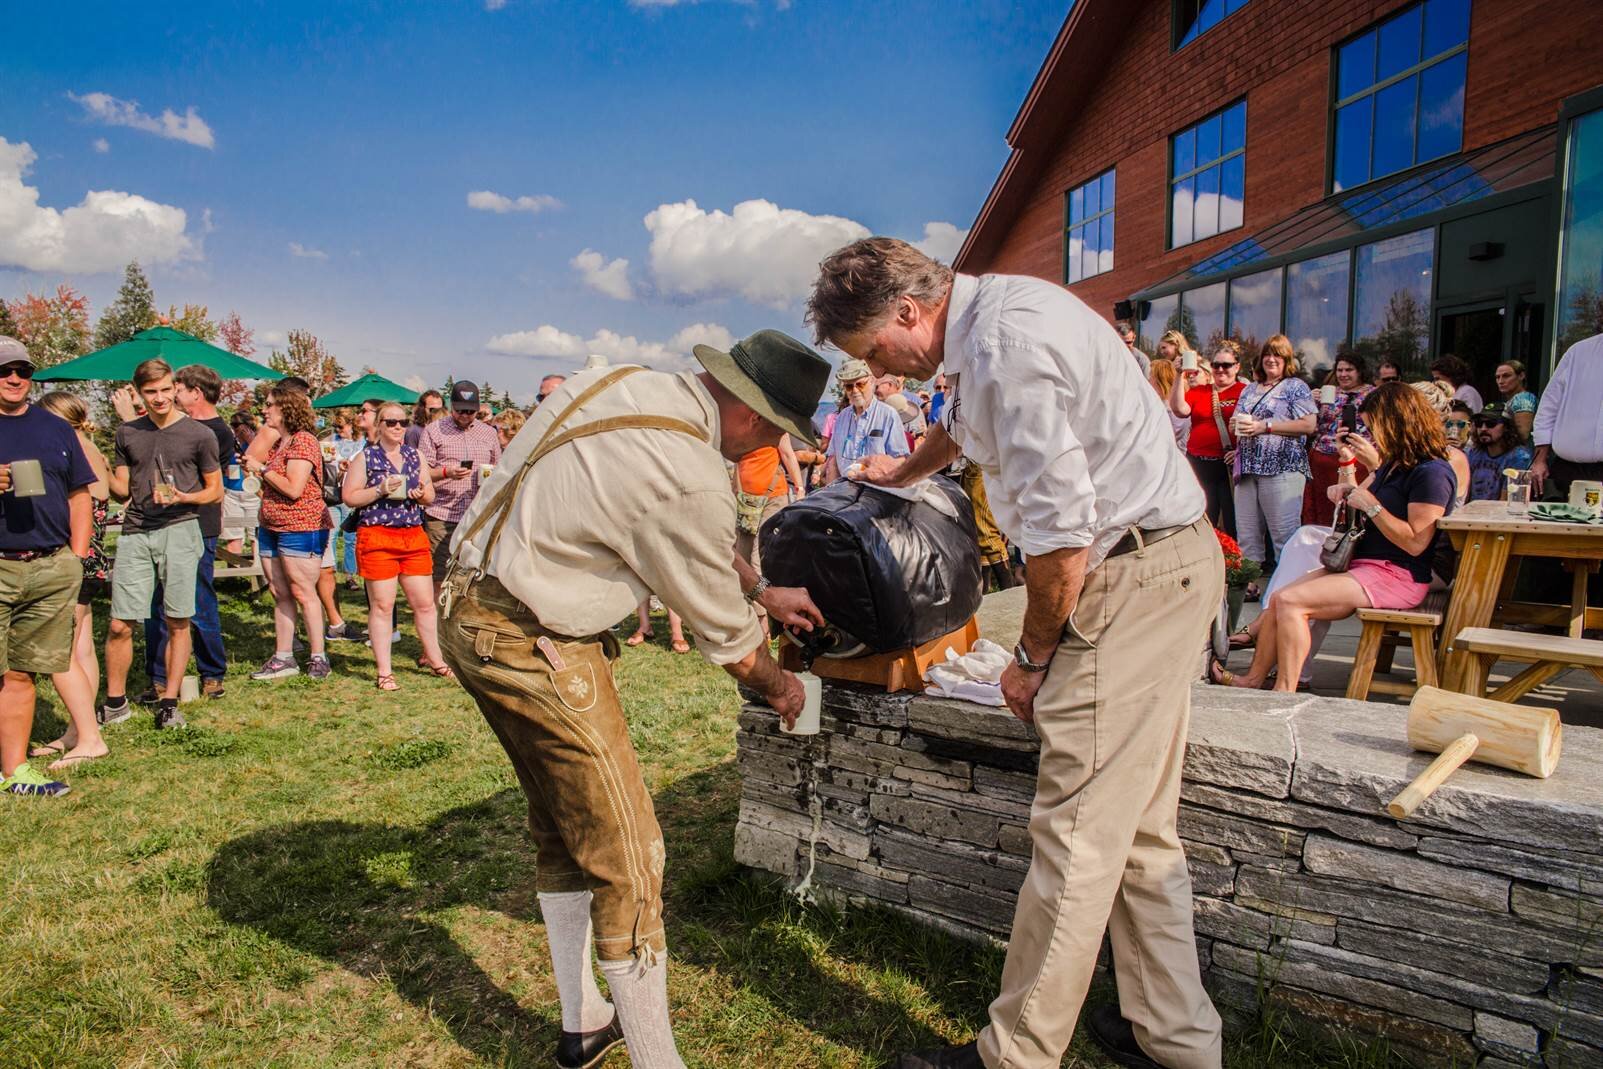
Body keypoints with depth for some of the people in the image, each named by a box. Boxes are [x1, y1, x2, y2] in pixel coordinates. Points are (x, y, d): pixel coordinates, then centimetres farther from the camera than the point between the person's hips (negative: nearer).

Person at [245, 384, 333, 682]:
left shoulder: (303, 441, -13)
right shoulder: (277, 442, 17)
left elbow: (293, 489, -21)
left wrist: (262, 468, -11)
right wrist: (253, 466, 8)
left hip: (301, 527, -10)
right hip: (272, 528, 10)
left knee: (302, 592, -6)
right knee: (279, 594, 10)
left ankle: (318, 658, 1)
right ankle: (283, 658, 15)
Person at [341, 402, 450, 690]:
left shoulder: (414, 456, 14)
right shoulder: (365, 458, 1)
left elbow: (430, 495, 18)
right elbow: (348, 497, -3)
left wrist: (422, 494, -4)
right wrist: (380, 490, -16)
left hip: (414, 536, 4)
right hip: (376, 537, -4)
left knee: (425, 602, 7)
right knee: (382, 605, 0)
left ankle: (433, 658, 23)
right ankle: (384, 672, 9)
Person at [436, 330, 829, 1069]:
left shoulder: (630, 385, 4)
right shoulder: (690, 479, -23)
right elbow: (723, 629, -7)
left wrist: (765, 591, 22)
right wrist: (779, 687, 12)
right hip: (529, 642, -10)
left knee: (563, 833, 22)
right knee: (626, 855, 1)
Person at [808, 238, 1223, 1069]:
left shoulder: (1007, 347, -22)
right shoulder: (986, 317, 10)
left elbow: (1061, 532, -23)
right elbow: (965, 423, 34)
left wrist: (1031, 656, -8)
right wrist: (902, 473, 51)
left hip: (1135, 573, -10)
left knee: (1077, 830, -3)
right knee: (1139, 826, 16)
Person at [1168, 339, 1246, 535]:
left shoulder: (1245, 391, 1)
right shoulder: (1199, 390, 12)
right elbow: (1179, 409, -4)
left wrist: (1241, 449, -18)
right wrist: (1180, 376, -6)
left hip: (1228, 465, -3)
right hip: (1198, 464, 3)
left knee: (1233, 525, 2)